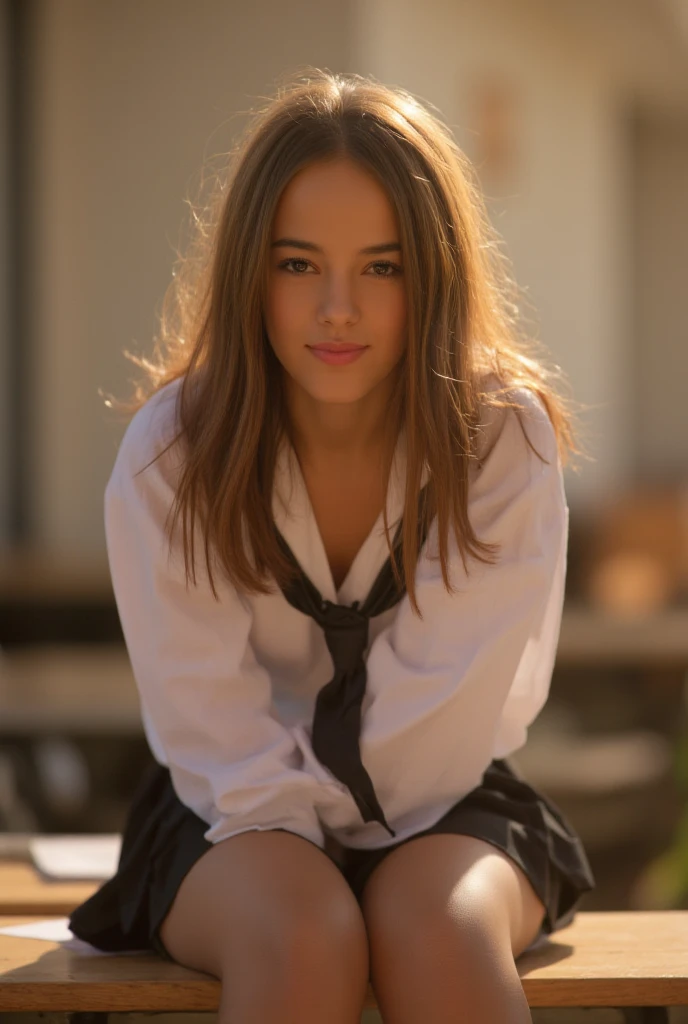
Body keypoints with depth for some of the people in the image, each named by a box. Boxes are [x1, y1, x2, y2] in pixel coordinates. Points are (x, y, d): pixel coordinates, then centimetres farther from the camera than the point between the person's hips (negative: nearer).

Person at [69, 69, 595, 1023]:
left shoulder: (505, 438, -11)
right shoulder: (169, 452, -10)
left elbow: (448, 713, -10)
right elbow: (210, 724, -10)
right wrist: (309, 845, -19)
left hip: (445, 809, 0)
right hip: (239, 814, 0)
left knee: (435, 928, -35)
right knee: (302, 936, -34)